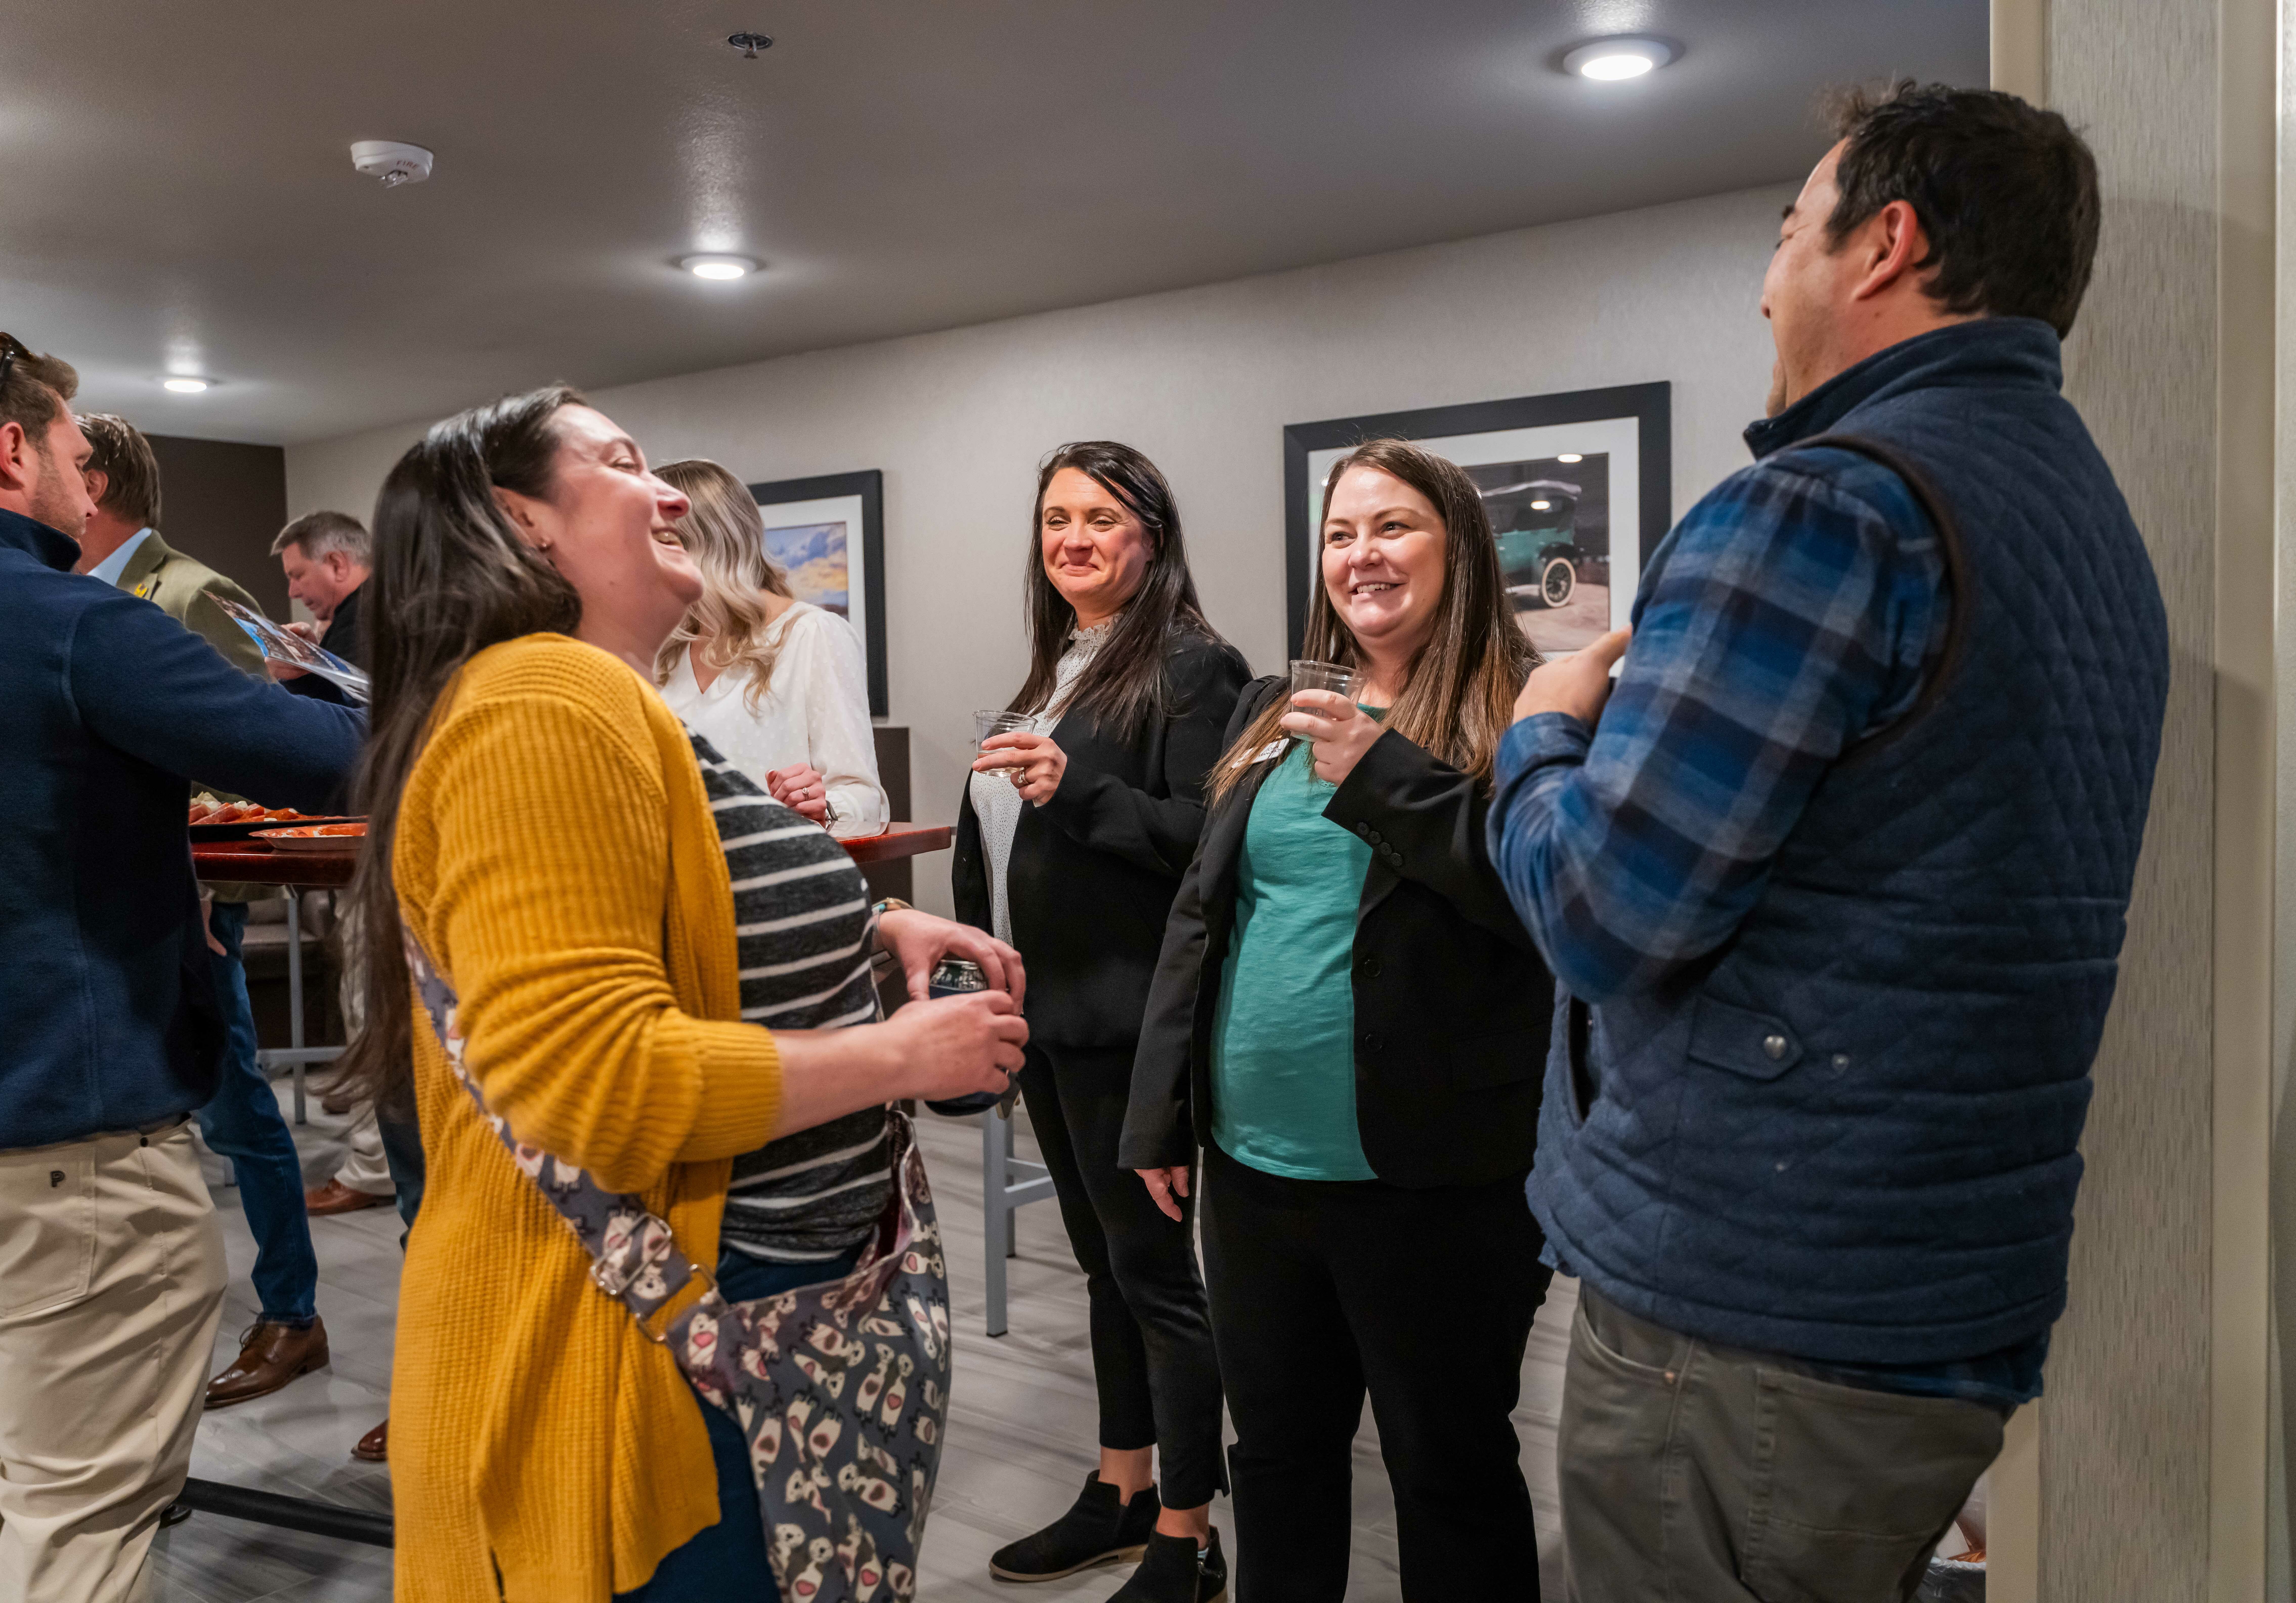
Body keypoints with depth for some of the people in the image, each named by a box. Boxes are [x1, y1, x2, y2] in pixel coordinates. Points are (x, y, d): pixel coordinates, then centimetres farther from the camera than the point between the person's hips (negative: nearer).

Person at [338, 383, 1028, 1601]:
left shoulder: (617, 702, 13)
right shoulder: (546, 704, -20)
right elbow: (587, 1078, -29)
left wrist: (867, 933, 7)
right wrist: (899, 1055, -20)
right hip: (637, 1353, -10)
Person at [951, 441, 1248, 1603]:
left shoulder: (1192, 667, -10)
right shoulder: (1052, 671, 15)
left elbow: (1209, 837, -18)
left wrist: (1077, 789, -27)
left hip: (1128, 1017, -8)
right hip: (1046, 1008, 8)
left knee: (1153, 1268, 1)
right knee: (1102, 1258, 17)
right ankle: (1121, 1493, 32)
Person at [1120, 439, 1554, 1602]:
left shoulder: (1525, 714, -7)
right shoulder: (1272, 714, 11)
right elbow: (1200, 915, 13)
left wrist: (1384, 772, -23)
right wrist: (1160, 1115, 10)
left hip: (1434, 1182, -5)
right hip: (1253, 1165, 6)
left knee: (1451, 1470, 12)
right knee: (1276, 1456, 20)